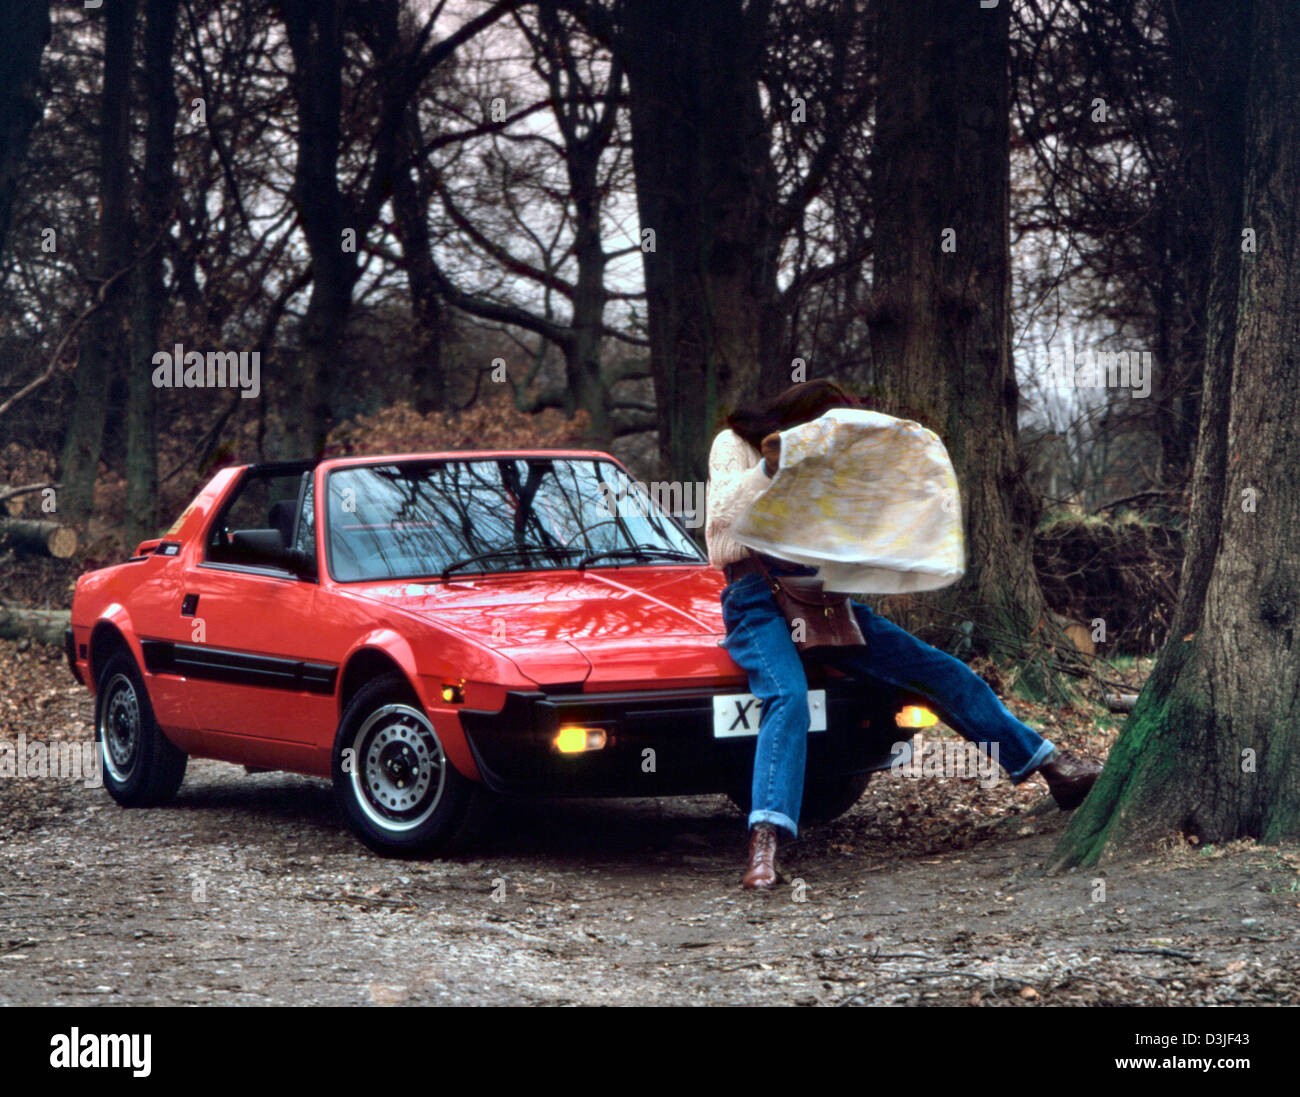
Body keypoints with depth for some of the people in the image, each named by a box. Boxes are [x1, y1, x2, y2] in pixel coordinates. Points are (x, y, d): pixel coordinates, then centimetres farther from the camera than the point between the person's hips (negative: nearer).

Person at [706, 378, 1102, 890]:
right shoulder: (734, 445, 6)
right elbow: (723, 518, -10)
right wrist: (767, 468, -20)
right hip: (758, 599, -6)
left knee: (939, 670, -2)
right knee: (788, 697, -35)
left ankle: (1054, 768, 2)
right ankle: (764, 843, -48)